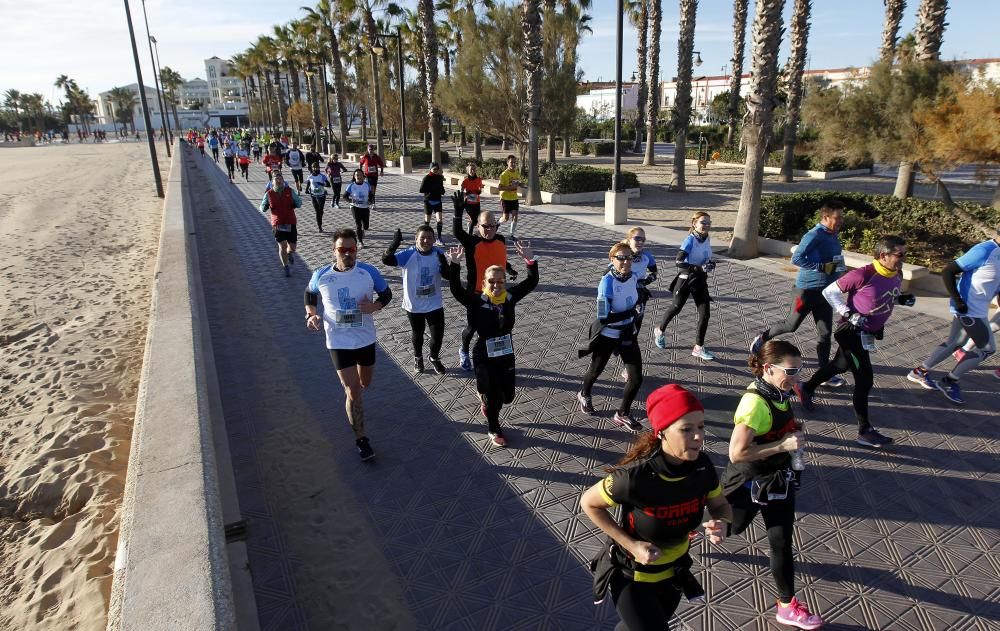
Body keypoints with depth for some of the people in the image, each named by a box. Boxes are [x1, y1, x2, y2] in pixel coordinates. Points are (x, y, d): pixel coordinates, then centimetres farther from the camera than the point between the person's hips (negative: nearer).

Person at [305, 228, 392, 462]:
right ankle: (361, 439, 15)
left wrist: (375, 306, -19)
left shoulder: (369, 272, -11)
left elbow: (386, 294, 2)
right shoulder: (321, 275, -10)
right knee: (353, 393, -3)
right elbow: (310, 294, 10)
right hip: (339, 343, -2)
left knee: (365, 384, 23)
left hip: (366, 339, 2)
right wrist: (311, 314, -8)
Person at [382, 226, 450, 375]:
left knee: (438, 334, 9)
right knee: (417, 333, 19)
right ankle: (418, 358, 46)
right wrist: (395, 243, -47)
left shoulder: (438, 254, -9)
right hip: (414, 305, -2)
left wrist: (443, 264, -29)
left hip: (435, 304, 2)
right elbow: (387, 260, -30)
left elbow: (447, 275, -7)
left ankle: (434, 358, 39)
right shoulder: (409, 254, -18)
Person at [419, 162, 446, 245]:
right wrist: (431, 188, -20)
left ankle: (439, 239, 0)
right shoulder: (427, 178, -9)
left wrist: (442, 190, -5)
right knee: (427, 219, 9)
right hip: (428, 201, -3)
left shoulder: (440, 177, 4)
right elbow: (421, 190, -14)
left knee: (440, 219, -7)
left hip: (437, 200, 3)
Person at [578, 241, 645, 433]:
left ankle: (623, 414, 22)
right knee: (595, 371, 20)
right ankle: (584, 395, 52)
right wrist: (631, 312, -24)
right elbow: (604, 318, -29)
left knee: (636, 378, 1)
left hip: (627, 334, 5)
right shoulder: (607, 282, -26)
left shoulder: (633, 278, -7)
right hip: (607, 336, -5)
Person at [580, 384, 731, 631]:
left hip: (673, 572, 5)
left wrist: (722, 524, -24)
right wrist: (631, 545, -23)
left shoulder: (702, 466, -21)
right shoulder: (635, 476, -35)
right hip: (631, 575, -5)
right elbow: (589, 503, -19)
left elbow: (720, 506, -2)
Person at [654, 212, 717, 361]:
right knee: (676, 308, 12)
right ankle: (660, 331, 39)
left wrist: (710, 264, -1)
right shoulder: (690, 240, -19)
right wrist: (699, 268, -33)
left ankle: (699, 348, 9)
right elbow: (679, 262, -28)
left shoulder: (707, 239, 2)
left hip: (701, 280, 6)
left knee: (705, 314, -1)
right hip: (686, 279, -5)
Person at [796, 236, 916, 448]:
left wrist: (903, 299, -4)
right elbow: (829, 292, -17)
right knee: (865, 379, -7)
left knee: (841, 366, 24)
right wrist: (849, 314, -23)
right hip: (851, 332, -8)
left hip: (869, 333, 8)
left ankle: (807, 389, 48)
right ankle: (864, 431, 4)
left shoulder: (897, 276, -3)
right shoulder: (862, 275, -26)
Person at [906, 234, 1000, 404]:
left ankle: (920, 371, 29)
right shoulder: (985, 251, -23)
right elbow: (948, 271, -22)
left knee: (955, 343, 18)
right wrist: (958, 301, -21)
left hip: (977, 308, 9)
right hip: (970, 309, -9)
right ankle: (949, 382, 13)